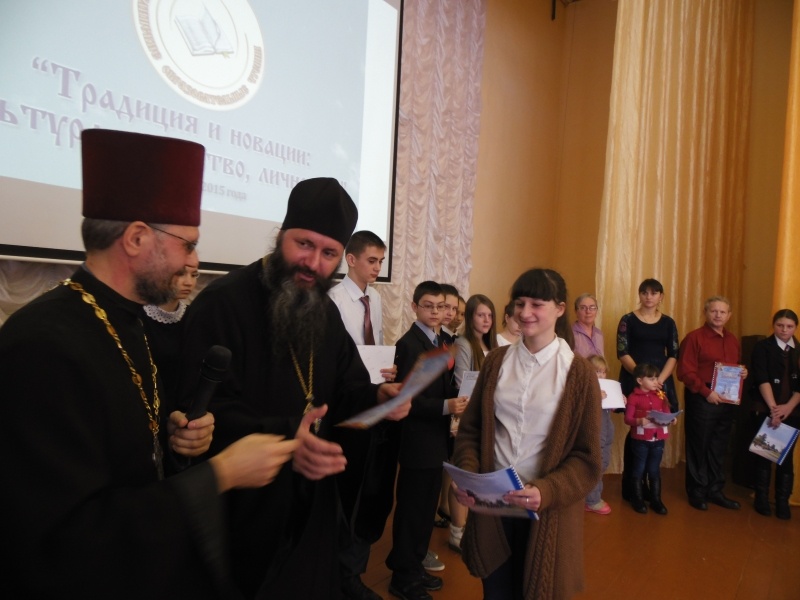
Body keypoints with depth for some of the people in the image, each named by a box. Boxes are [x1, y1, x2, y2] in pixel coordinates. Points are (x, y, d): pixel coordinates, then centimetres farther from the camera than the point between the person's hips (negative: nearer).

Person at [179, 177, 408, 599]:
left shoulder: (325, 311, 7)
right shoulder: (222, 303, -17)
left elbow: (347, 391, 9)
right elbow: (207, 412, -25)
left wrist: (377, 397, -14)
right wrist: (283, 438, -40)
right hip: (244, 510, -6)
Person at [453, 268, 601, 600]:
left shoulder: (579, 372, -8)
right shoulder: (496, 360, 2)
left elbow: (587, 458, -8)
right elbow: (470, 428, 5)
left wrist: (546, 492, -23)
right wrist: (467, 474, -12)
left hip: (547, 513, -2)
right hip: (491, 505, 3)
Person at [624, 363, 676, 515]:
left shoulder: (661, 395, 6)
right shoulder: (634, 397, -9)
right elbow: (628, 419, -11)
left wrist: (671, 419, -14)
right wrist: (639, 421, -30)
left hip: (658, 439, 4)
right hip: (640, 440, -4)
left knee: (655, 470, 14)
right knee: (639, 469, 9)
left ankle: (656, 500, 25)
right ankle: (638, 499, 23)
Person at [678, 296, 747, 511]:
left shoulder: (733, 340, 13)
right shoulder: (694, 337, -9)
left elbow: (736, 366, 25)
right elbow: (685, 372, -15)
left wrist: (743, 373, 2)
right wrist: (706, 392, -20)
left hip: (727, 400, 7)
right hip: (701, 399, -6)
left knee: (719, 448, 14)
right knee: (699, 447, 3)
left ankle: (715, 490, 26)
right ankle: (697, 492, 15)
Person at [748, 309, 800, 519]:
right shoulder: (762, 347, -2)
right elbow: (762, 380, -10)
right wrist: (773, 407, -17)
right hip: (765, 409, -2)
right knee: (764, 453, 4)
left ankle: (783, 501, 16)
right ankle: (762, 498, 16)